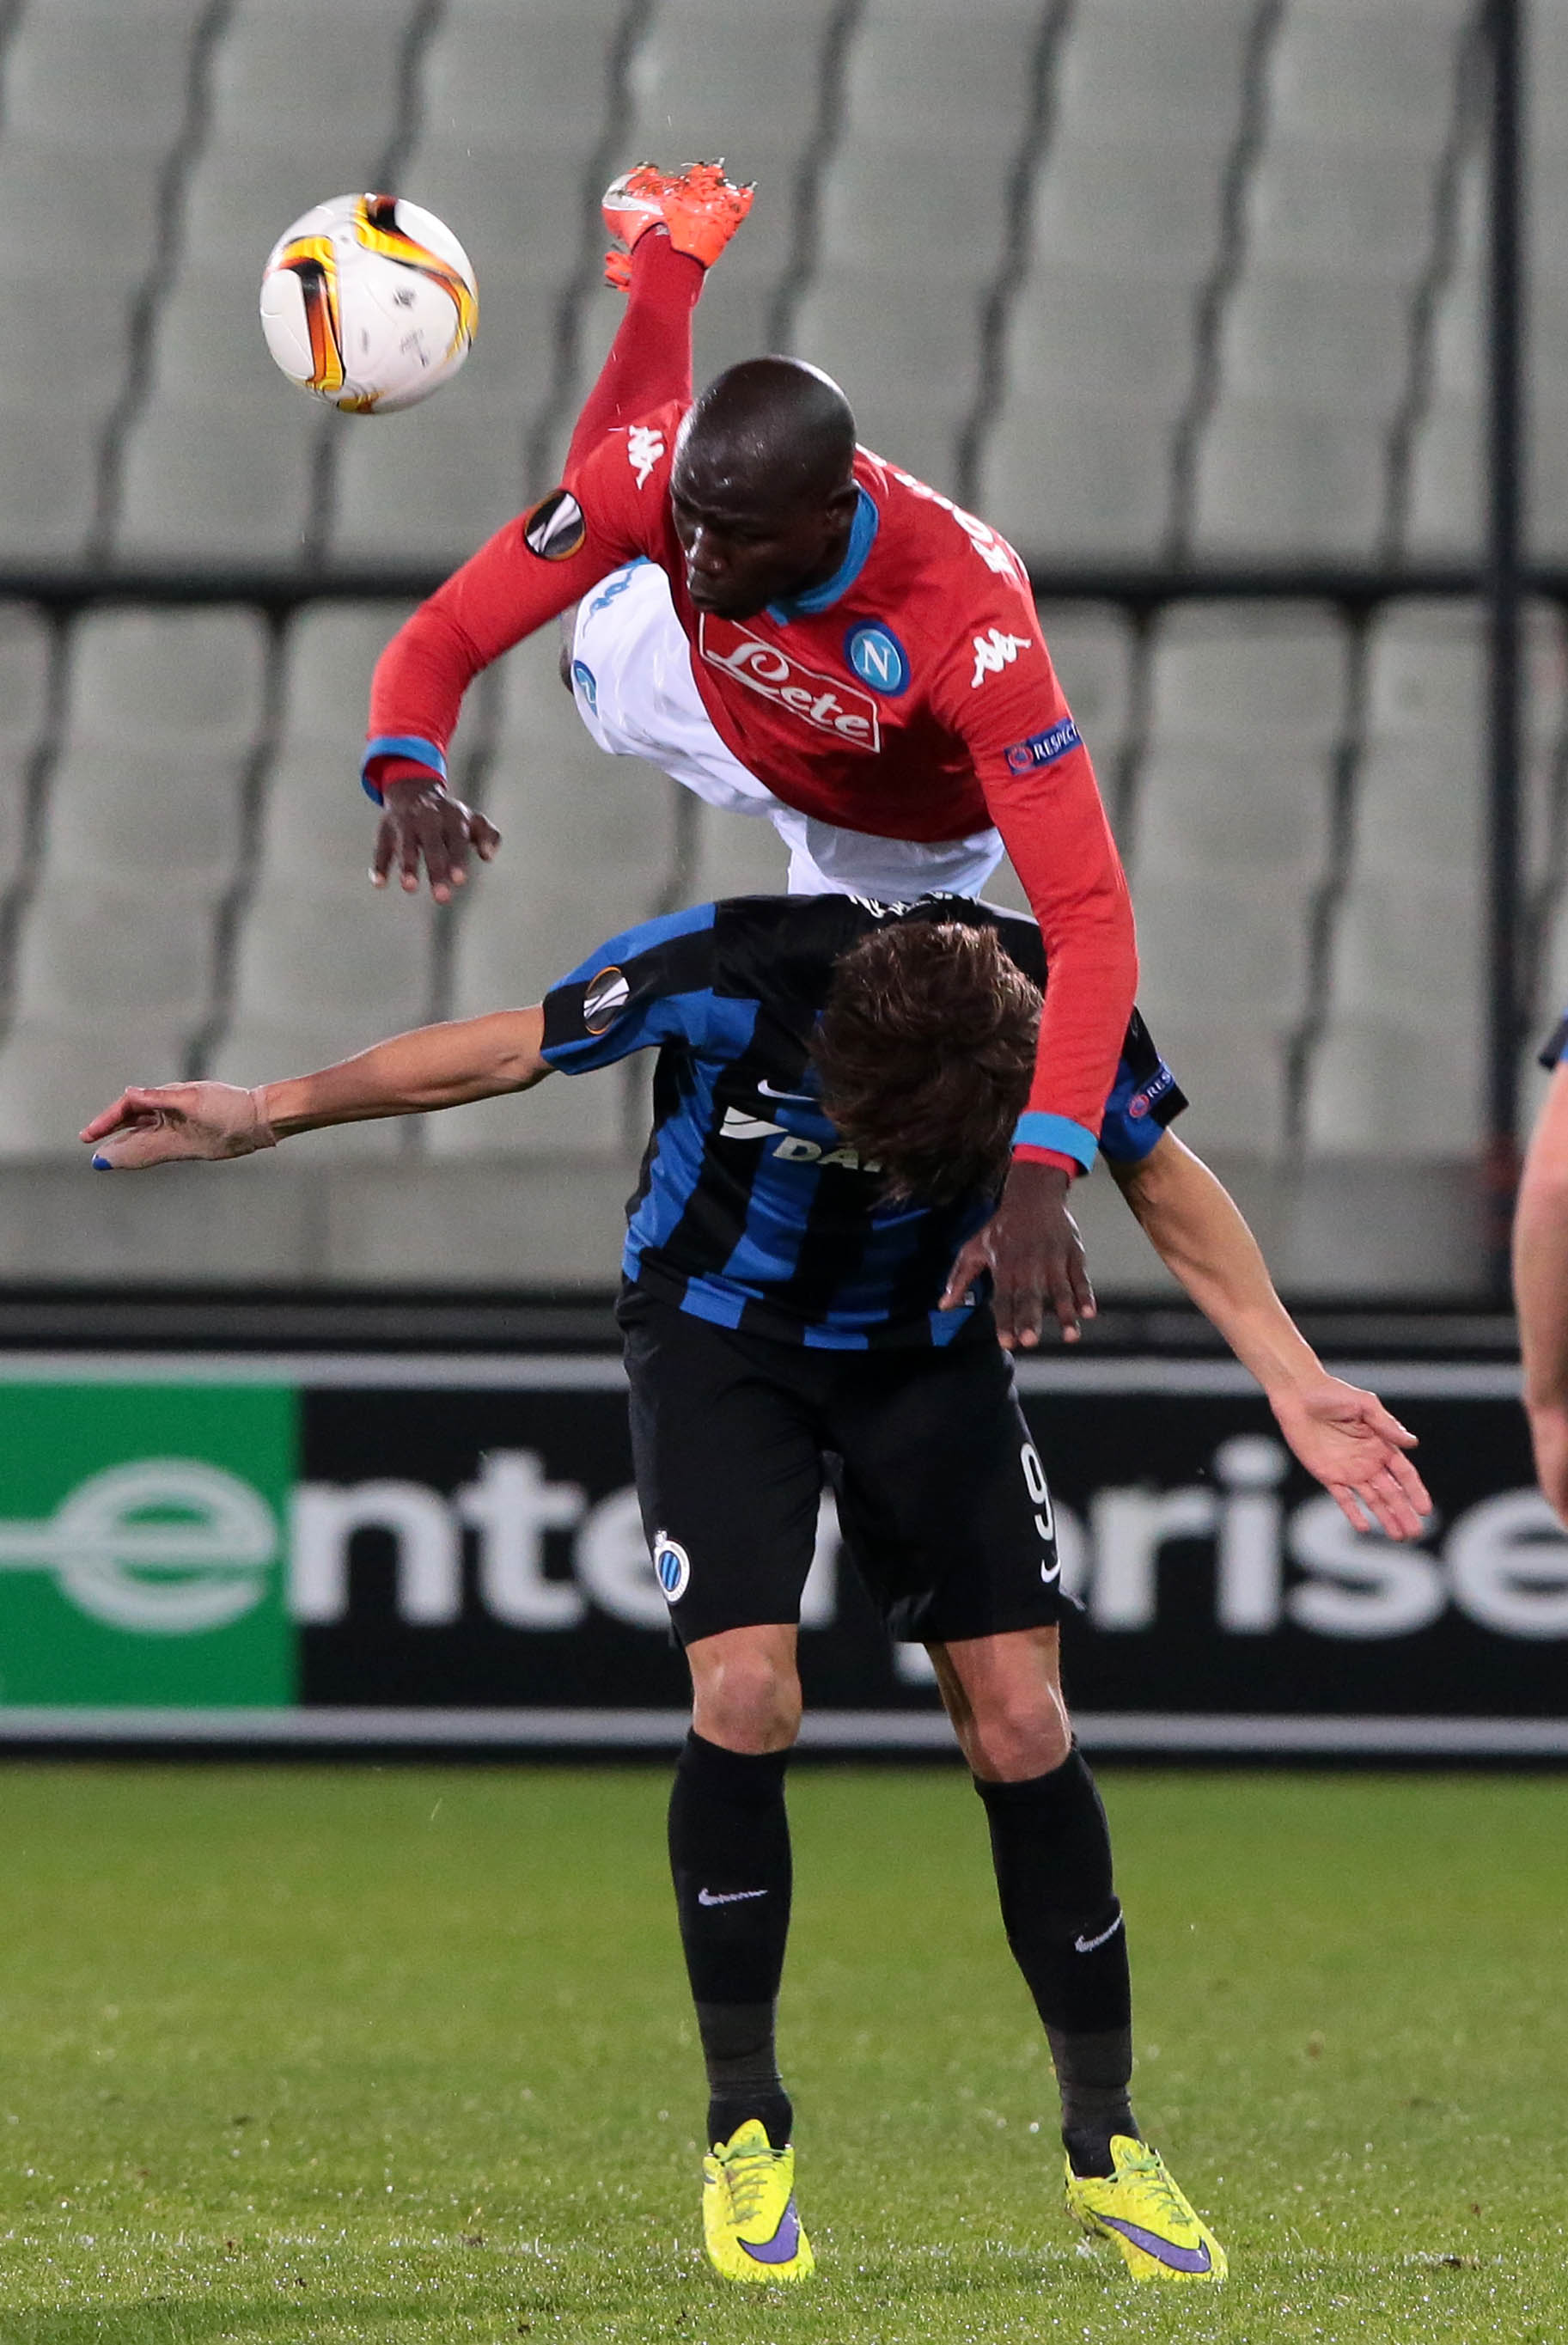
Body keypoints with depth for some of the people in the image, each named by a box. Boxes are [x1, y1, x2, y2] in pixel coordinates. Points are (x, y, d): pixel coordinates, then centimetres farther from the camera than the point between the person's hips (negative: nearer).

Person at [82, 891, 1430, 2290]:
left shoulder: (1063, 1006, -26)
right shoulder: (728, 978, -32)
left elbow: (1160, 1175, -5)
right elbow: (511, 1052, -15)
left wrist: (1294, 1383, -8)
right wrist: (265, 1116, -12)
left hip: (927, 1346, 2)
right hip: (721, 1332, -2)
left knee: (1019, 1721, -5)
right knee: (745, 1697, -19)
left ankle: (1108, 2149, 7)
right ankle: (746, 2136, -4)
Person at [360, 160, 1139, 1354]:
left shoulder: (972, 625, -51)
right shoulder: (659, 473, -42)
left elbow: (1091, 918, -53)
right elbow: (441, 642, -34)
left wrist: (1041, 1171, -66)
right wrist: (408, 772, -59)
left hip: (909, 832, -3)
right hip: (712, 708, 3)